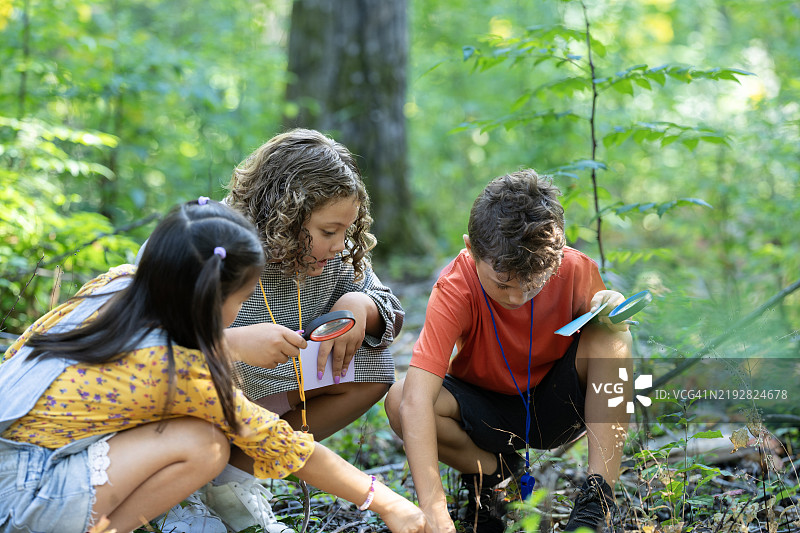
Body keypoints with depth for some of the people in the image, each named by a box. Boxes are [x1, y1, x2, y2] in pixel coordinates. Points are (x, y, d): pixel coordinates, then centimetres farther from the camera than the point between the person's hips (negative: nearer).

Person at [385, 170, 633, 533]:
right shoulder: (454, 288, -29)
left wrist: (611, 308, -25)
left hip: (556, 408, 1)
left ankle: (600, 491, -22)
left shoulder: (575, 269, -21)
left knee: (608, 330, -25)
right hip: (487, 414, -1)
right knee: (399, 400, -30)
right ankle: (491, 472, -1)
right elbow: (416, 400, -40)